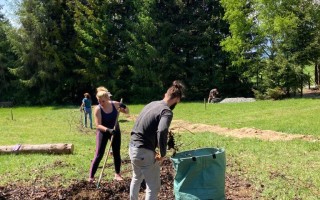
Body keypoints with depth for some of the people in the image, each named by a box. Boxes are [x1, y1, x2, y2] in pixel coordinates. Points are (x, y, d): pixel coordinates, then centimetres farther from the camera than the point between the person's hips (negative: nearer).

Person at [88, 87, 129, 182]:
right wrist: (108, 129, -41)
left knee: (116, 153, 9)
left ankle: (117, 174, 24)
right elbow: (98, 125, -26)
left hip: (115, 131, 3)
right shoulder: (98, 109, -22)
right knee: (99, 155, -5)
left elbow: (127, 112, 0)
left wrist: (124, 107, -21)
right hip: (103, 132, -3)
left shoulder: (115, 104, -13)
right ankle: (91, 176, 3)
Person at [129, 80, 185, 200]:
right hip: (144, 151, -9)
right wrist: (162, 153, -19)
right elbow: (161, 132, -34)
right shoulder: (167, 111, -16)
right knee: (153, 187, 3)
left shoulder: (152, 104, 10)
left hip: (132, 146, 9)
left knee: (137, 178, 30)